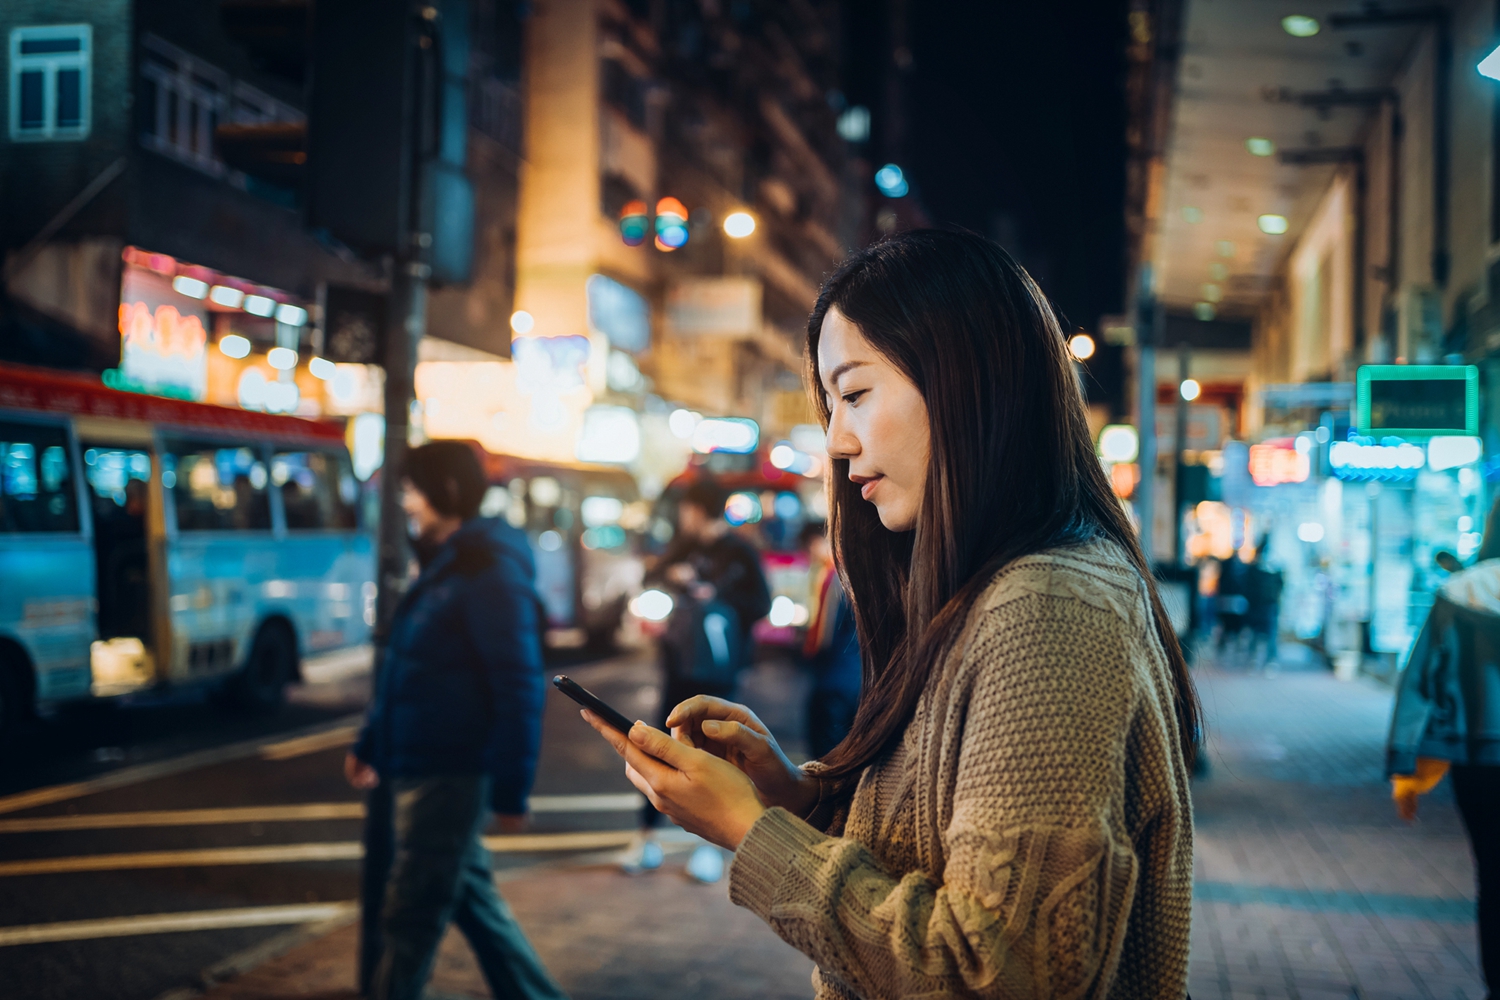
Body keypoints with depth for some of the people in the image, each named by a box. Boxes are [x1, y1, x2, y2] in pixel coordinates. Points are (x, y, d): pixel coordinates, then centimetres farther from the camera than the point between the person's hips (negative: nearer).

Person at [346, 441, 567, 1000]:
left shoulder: (491, 575, -17)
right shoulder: (440, 568, 13)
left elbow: (519, 691, -20)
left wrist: (511, 793, -21)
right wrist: (370, 745, 23)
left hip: (449, 779, -10)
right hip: (412, 770, 10)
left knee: (409, 918, -1)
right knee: (472, 900, 18)